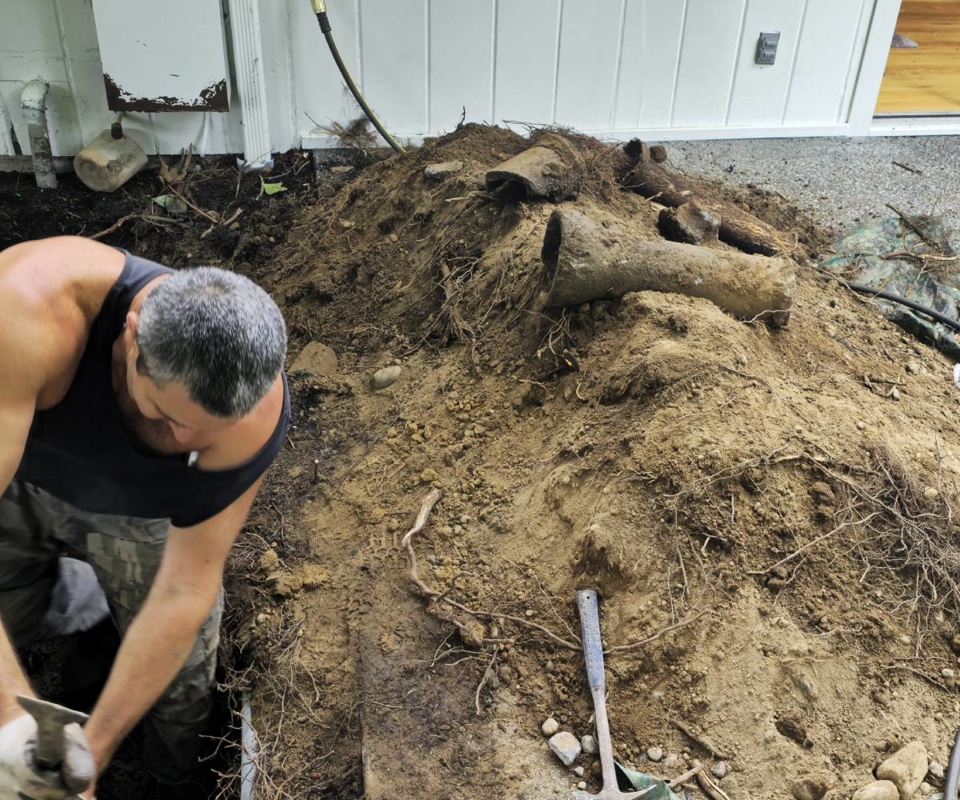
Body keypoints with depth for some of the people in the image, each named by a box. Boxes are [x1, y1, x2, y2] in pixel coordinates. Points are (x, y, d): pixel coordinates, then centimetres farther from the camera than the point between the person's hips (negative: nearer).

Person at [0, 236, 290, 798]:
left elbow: (185, 593, -26)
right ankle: (99, 602, 41)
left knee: (178, 671, 7)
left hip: (136, 510, 0)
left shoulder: (255, 413, -35)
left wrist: (93, 753, -23)